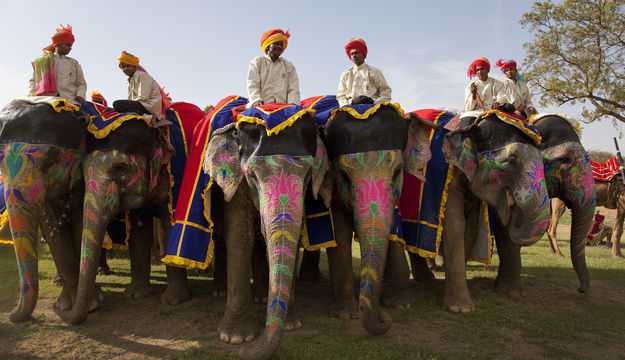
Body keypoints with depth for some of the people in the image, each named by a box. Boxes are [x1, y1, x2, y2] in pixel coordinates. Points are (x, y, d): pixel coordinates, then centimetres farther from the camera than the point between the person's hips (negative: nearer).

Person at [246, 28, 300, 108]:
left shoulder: (289, 66, 22)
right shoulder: (257, 62, 16)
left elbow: (293, 89, 9)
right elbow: (252, 85, 2)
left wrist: (292, 104, -12)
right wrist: (256, 100, -18)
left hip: (282, 107, 2)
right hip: (261, 106, -2)